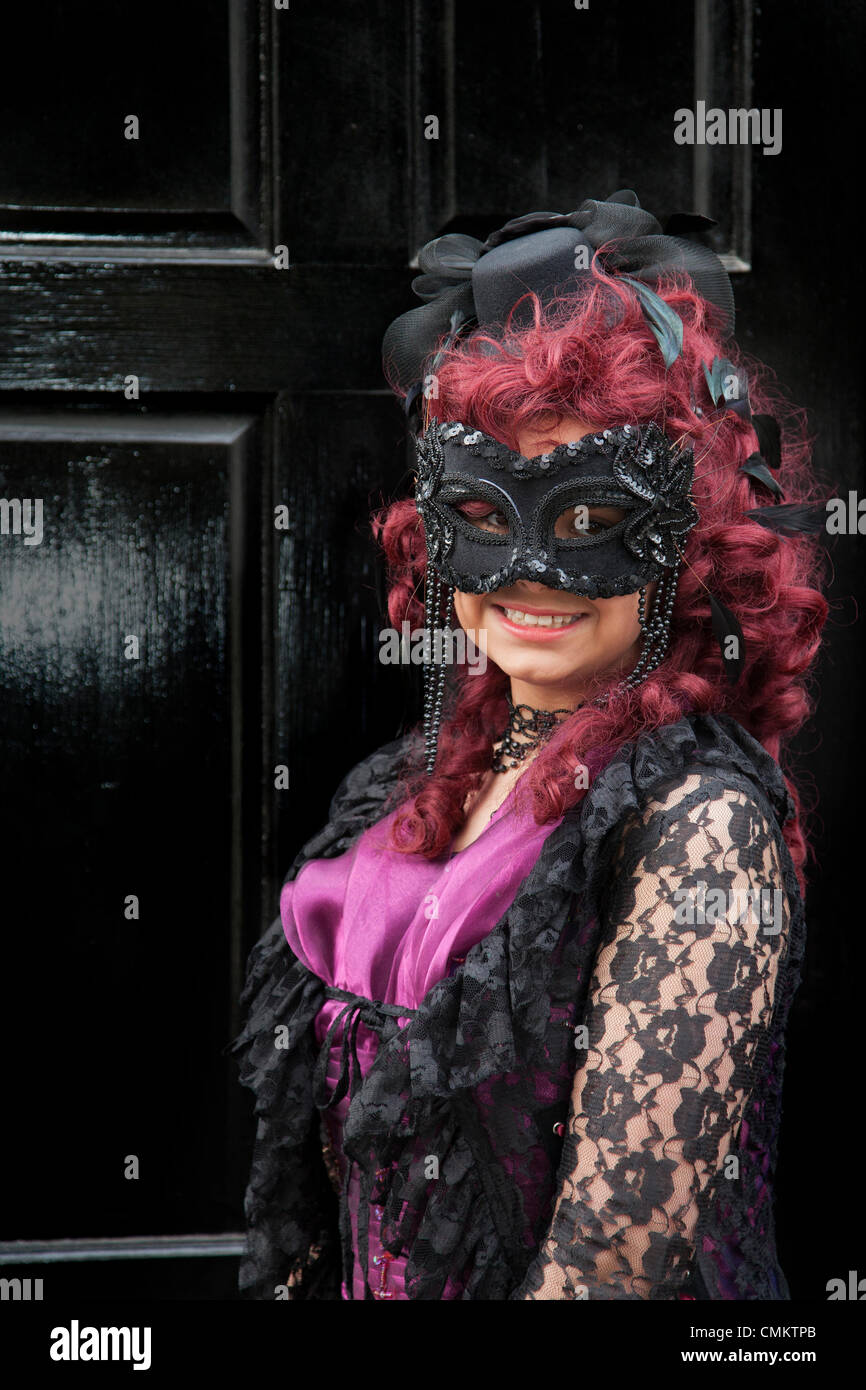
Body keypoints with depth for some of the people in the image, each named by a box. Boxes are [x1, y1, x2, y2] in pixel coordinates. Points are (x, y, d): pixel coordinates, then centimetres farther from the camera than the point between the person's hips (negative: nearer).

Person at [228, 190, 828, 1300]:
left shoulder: (702, 820, -22)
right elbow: (325, 1118, 6)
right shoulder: (421, 781, 1)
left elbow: (623, 1236, -26)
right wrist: (297, 1283, 2)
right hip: (374, 1288, 7)